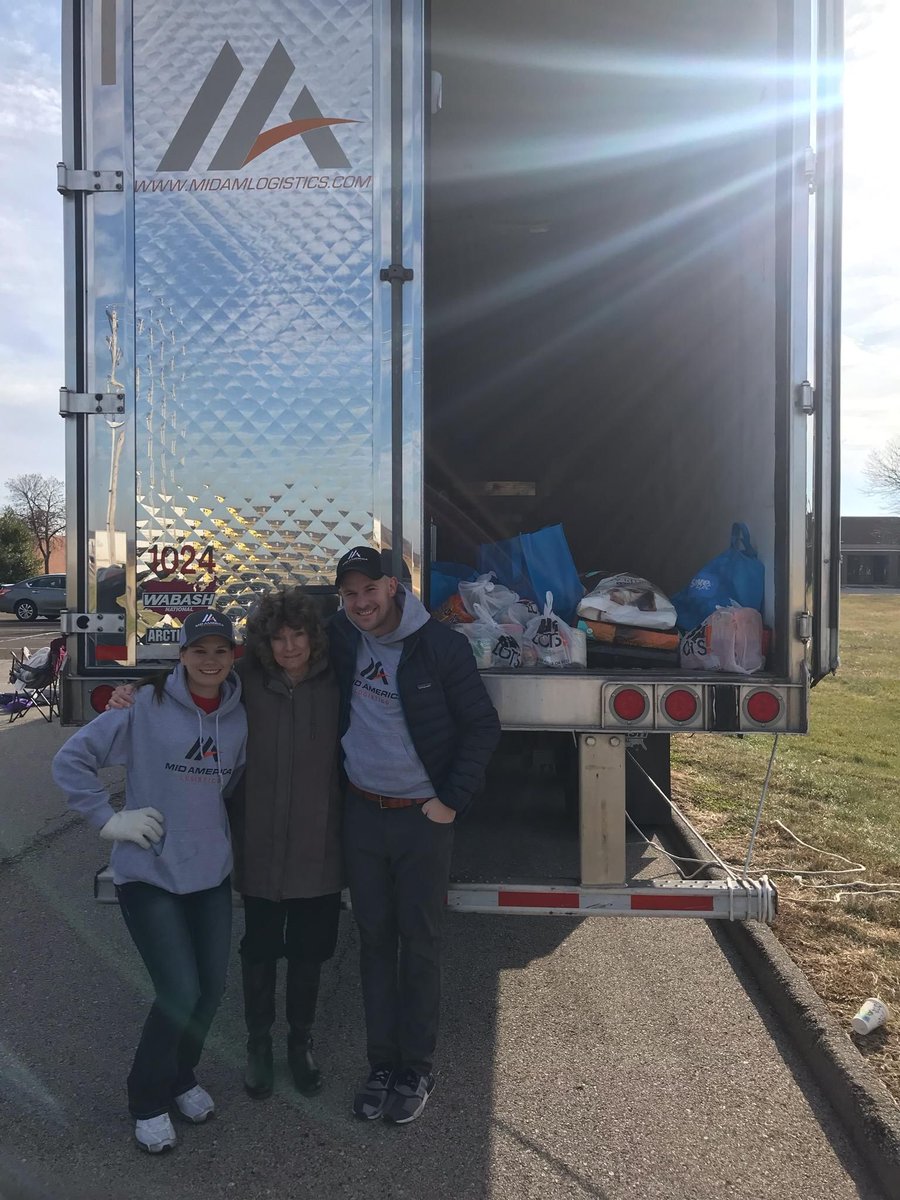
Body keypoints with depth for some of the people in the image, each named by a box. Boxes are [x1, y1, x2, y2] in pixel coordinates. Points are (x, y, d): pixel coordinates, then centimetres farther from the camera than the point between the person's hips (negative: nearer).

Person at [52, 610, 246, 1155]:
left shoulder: (239, 716, 1)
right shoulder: (146, 706, -13)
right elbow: (72, 759, -9)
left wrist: (220, 829, 7)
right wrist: (109, 819, -12)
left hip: (212, 872, 5)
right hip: (149, 873, -5)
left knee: (212, 986, 8)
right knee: (180, 991, -7)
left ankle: (181, 1075, 37)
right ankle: (148, 1099, 21)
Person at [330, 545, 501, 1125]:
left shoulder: (441, 645, -13)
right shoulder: (341, 637, -3)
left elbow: (483, 726, -7)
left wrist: (452, 800, -10)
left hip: (423, 818, -3)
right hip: (362, 813, 4)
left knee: (420, 942, 7)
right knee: (374, 939, 12)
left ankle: (418, 1068, 24)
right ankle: (382, 1063, 27)